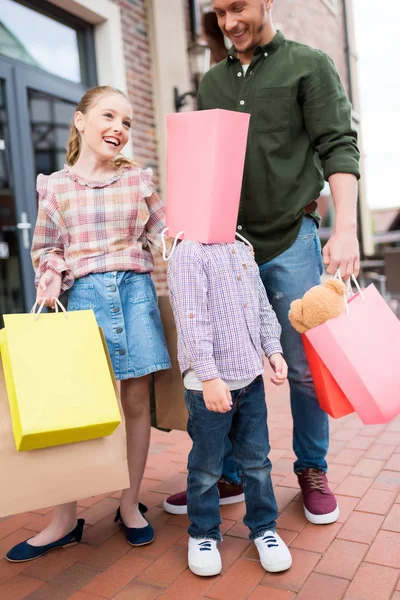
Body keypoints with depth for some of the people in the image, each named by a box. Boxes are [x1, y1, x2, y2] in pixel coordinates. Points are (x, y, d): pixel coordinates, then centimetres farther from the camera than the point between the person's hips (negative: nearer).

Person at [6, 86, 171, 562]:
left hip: (135, 290, 1)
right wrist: (50, 277, -5)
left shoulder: (139, 178, 9)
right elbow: (46, 247, 12)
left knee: (136, 399, 5)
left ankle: (129, 505, 24)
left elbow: (160, 234, 14)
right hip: (84, 294, -1)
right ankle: (64, 520, 17)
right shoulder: (56, 187, 7)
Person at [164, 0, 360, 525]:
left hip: (291, 240, -3)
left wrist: (346, 229, -19)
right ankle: (225, 476, 19)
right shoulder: (212, 82, 17)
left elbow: (338, 147, -6)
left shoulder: (309, 65, 4)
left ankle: (312, 471, 22)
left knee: (304, 366, 2)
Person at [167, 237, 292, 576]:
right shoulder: (189, 252, -13)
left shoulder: (243, 252, 14)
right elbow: (192, 320, -20)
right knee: (207, 466, 9)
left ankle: (264, 527, 35)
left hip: (250, 376, 7)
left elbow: (263, 306, 19)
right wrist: (209, 376, -23)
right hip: (209, 383, -7)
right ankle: (203, 534, 30)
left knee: (256, 458, 16)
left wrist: (274, 349, 8)